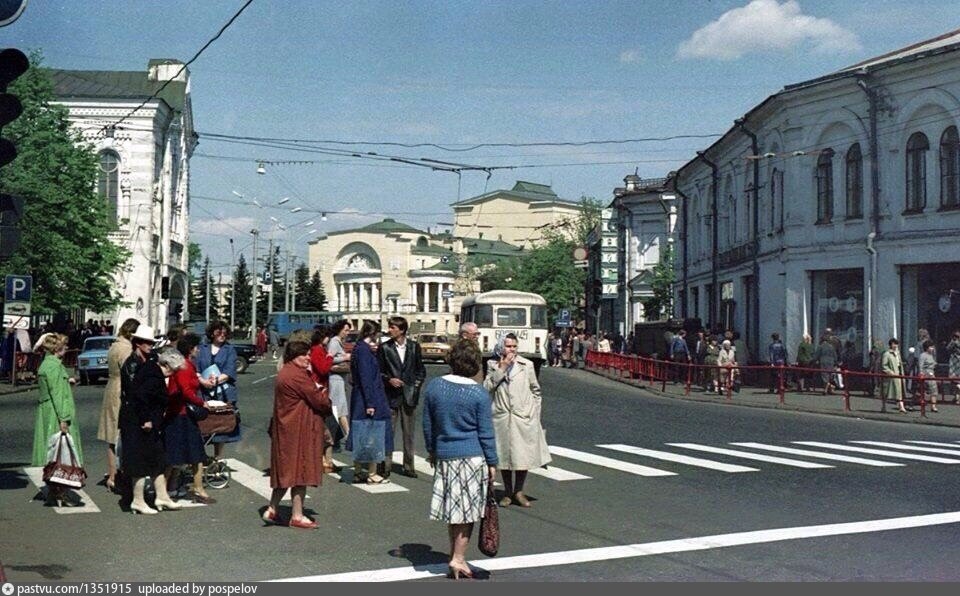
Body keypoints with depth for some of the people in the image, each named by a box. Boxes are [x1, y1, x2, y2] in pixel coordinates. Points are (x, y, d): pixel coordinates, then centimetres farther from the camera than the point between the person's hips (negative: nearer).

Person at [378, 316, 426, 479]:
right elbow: (378, 371, 4)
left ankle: (408, 466, 15)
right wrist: (389, 380, -13)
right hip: (391, 396, -2)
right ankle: (385, 466, 5)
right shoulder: (384, 348, 2)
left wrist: (416, 385, 0)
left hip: (409, 396, 2)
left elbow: (421, 370, 13)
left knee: (409, 433, 7)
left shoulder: (414, 347, 6)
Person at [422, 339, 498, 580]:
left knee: (453, 507, 14)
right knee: (467, 510, 4)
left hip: (444, 455, 4)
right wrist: (492, 463, 2)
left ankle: (455, 555, 23)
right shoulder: (479, 394, -10)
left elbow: (427, 424, 9)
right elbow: (486, 432, -5)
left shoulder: (433, 387, 0)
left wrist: (431, 450, 22)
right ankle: (458, 558, 4)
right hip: (472, 457, -4)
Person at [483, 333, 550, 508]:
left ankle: (518, 491, 18)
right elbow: (487, 387, -9)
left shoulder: (526, 365, 3)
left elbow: (536, 390, 11)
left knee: (524, 456, 1)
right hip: (501, 418, 1)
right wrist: (501, 368, -13)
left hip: (524, 418, 0)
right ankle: (507, 492, 21)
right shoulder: (493, 365, 5)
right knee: (504, 456, 8)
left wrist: (535, 412, 7)